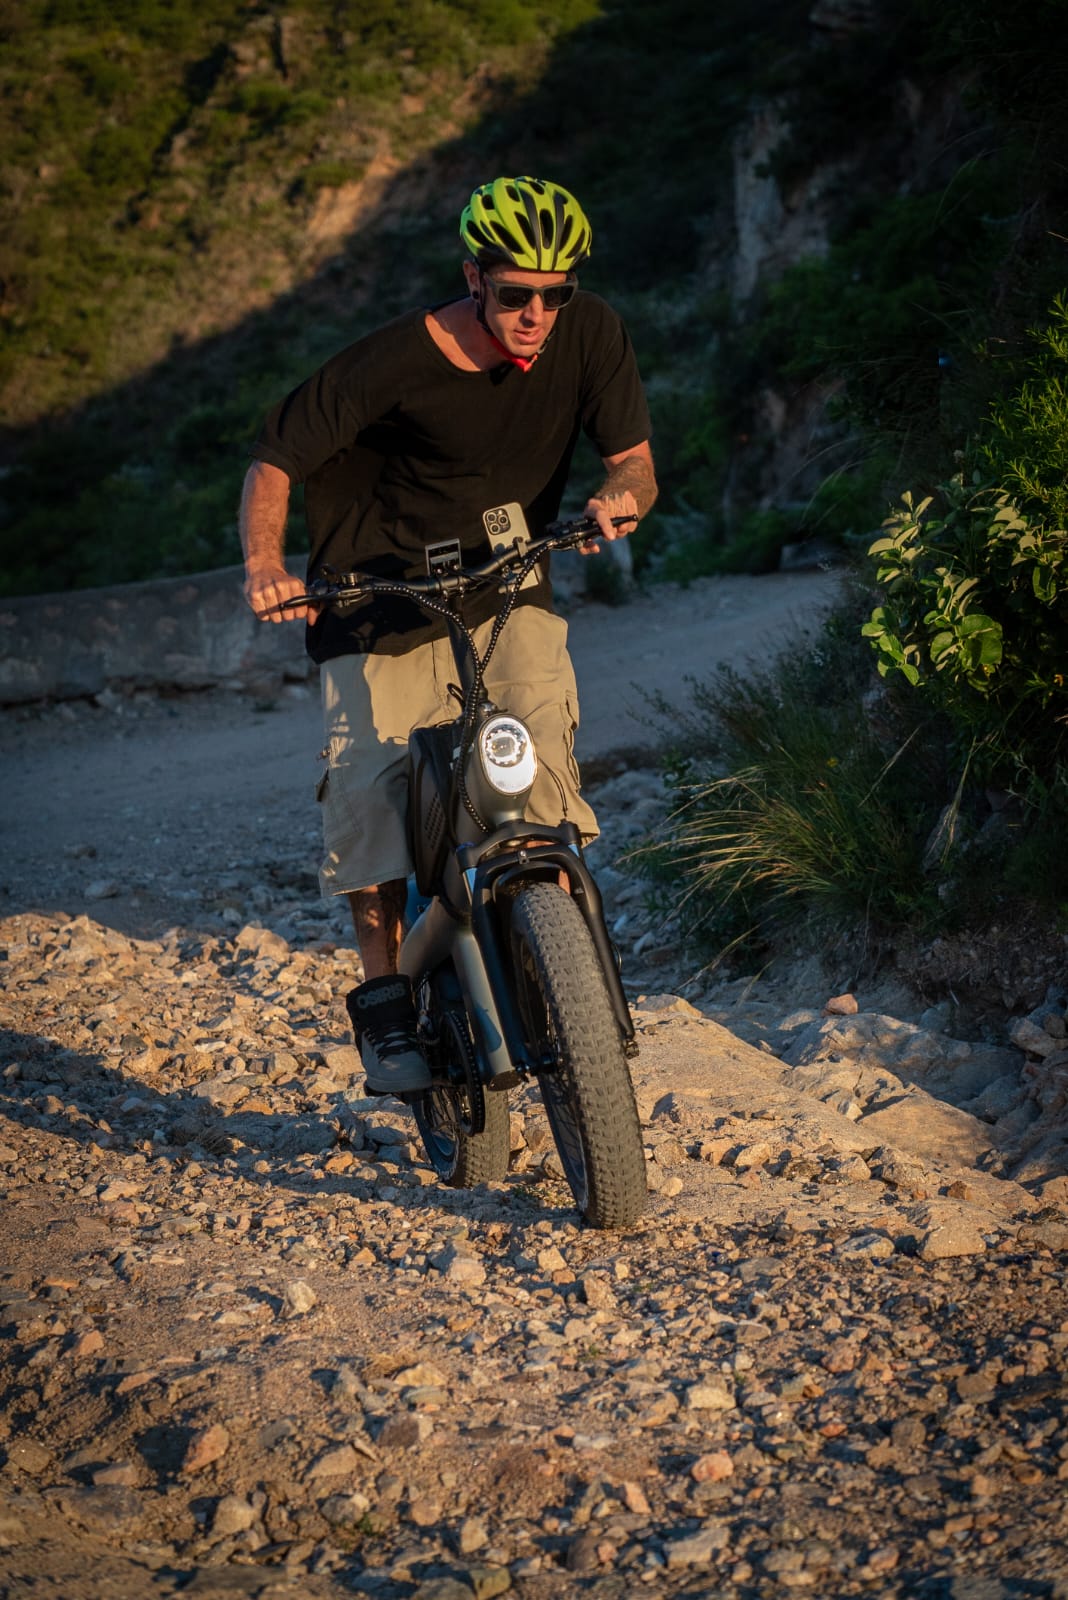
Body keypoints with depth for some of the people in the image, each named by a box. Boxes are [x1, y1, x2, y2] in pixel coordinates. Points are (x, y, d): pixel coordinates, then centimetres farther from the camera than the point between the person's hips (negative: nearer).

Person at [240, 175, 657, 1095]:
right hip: (382, 597, -2)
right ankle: (385, 996, 1)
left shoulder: (591, 337, -11)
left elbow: (635, 461, -7)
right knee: (370, 785, -14)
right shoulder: (400, 361, -20)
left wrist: (620, 497, -32)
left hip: (507, 589, 2)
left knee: (544, 734, -24)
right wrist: (264, 568, -31)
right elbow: (275, 459, -14)